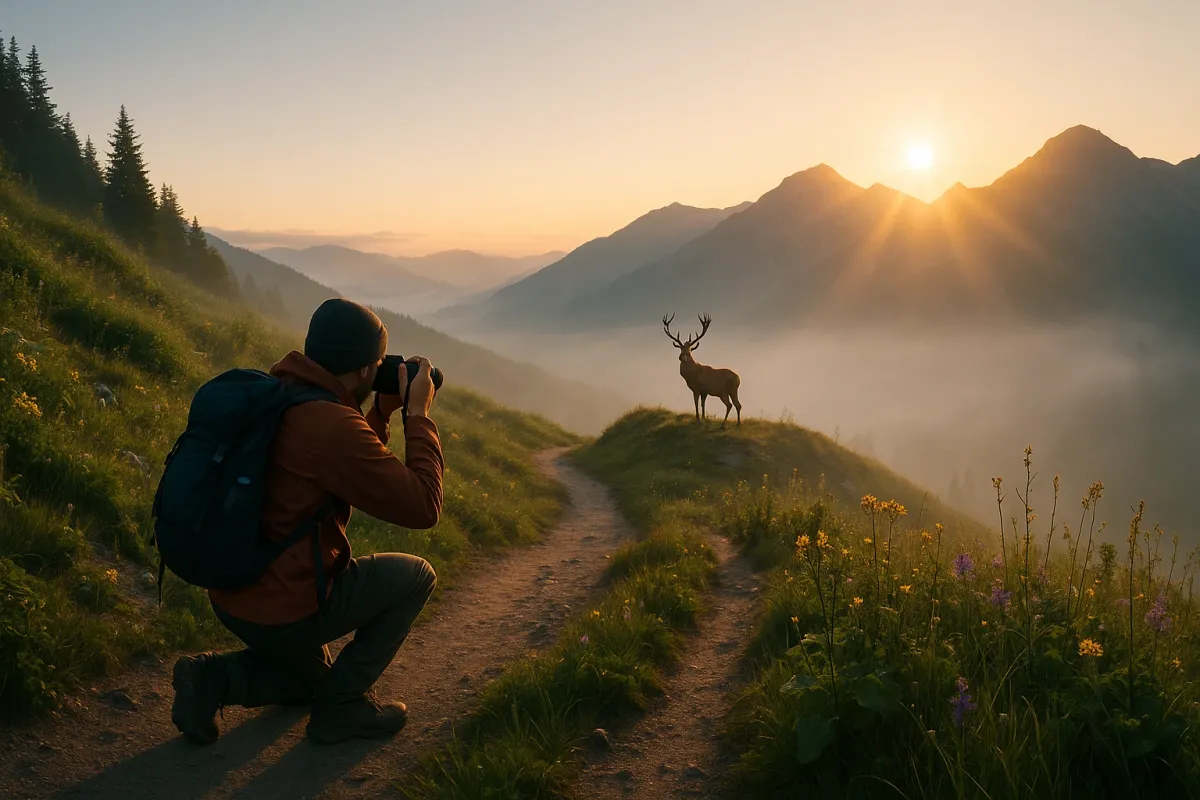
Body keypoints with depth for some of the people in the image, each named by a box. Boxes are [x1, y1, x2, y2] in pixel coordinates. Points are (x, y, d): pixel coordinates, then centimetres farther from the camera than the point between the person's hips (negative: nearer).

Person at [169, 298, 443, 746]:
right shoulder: (334, 425, -25)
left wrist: (384, 409, 12)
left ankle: (212, 678, 9)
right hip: (280, 613, -9)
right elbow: (423, 507, -20)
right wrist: (418, 413, -11)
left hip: (229, 597, 9)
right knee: (416, 575, 6)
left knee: (312, 675, 33)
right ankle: (342, 704, 8)